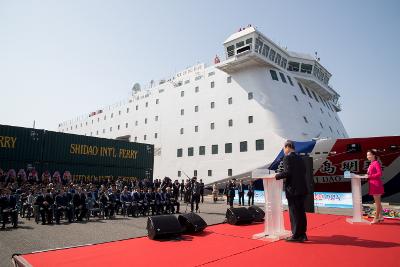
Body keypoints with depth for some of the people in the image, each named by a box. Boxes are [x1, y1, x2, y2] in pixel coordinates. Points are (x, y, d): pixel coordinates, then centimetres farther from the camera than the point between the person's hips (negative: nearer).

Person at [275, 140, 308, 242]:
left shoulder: (287, 158, -11)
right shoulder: (299, 158, 13)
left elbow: (287, 172, -20)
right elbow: (303, 172, 14)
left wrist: (277, 176, -6)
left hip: (293, 189, -8)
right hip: (302, 189, 8)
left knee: (294, 213, 0)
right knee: (301, 212, 14)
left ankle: (296, 235, 6)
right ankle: (302, 234, 22)